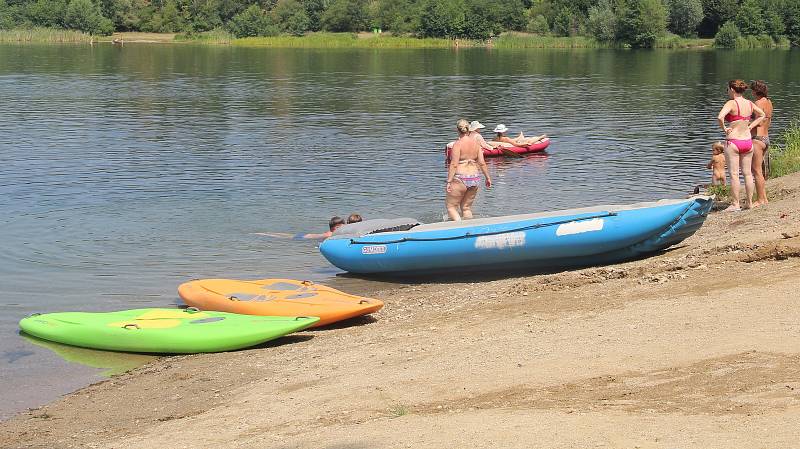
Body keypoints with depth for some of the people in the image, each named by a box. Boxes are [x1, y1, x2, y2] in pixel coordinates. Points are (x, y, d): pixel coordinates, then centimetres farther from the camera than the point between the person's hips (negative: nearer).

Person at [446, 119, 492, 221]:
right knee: (466, 207, 18)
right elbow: (482, 163, 3)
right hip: (475, 178, 6)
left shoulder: (458, 144, -11)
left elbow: (454, 164, -16)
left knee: (451, 206, 5)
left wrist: (449, 181, -15)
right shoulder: (476, 142, 4)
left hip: (460, 179, -6)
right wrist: (488, 177, 13)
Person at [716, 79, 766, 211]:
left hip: (733, 142, -6)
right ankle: (749, 202, 17)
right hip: (748, 141, 6)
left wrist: (724, 128, -13)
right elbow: (762, 116, 21)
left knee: (734, 174, -1)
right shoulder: (750, 104, 5)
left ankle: (735, 204, 1)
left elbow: (720, 117, -30)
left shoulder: (731, 103, -14)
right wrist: (750, 127, 13)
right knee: (748, 173, 12)